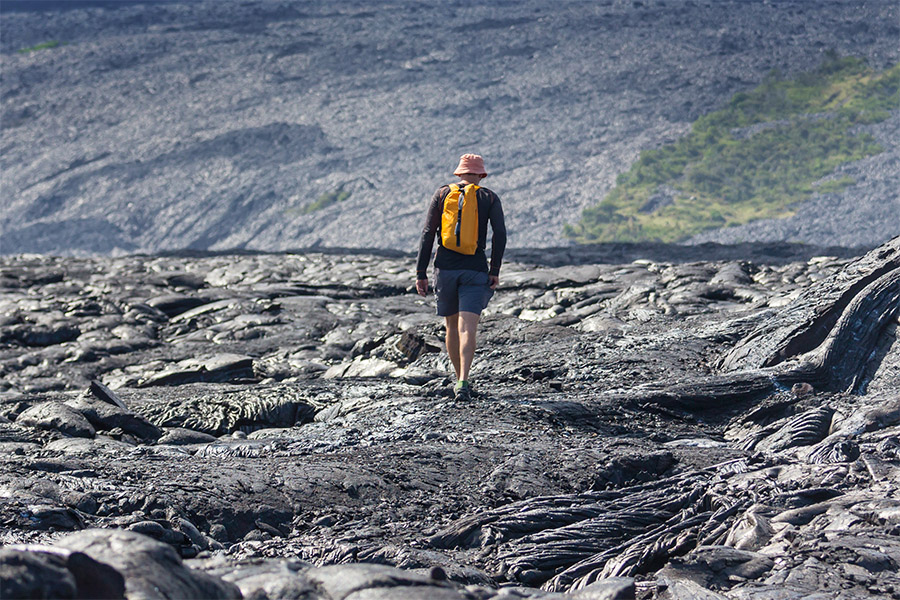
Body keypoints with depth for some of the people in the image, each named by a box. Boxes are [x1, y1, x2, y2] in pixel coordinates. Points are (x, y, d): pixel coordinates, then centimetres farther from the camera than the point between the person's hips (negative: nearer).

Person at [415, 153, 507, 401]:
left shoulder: (441, 194, 7)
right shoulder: (489, 198, 4)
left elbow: (427, 234, 1)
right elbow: (500, 234, -7)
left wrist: (421, 273, 2)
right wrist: (495, 271, -2)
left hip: (445, 267, 2)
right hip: (475, 269, -2)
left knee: (452, 326, 17)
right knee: (467, 328, -10)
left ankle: (461, 379, 26)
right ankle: (463, 382, -26)